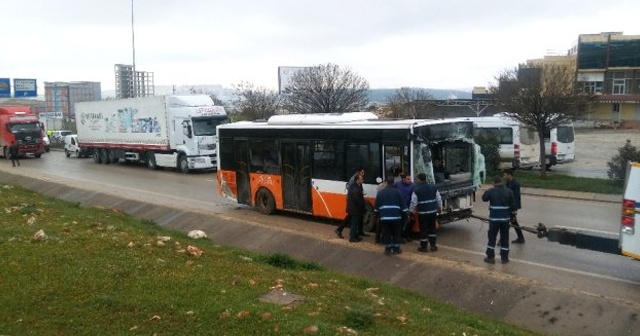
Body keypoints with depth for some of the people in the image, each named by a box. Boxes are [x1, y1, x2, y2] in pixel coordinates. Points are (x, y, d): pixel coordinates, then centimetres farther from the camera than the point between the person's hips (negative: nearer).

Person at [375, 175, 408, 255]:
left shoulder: (380, 193, 6)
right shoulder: (397, 192, 0)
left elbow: (376, 206, 11)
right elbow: (403, 205, 1)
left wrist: (378, 216, 20)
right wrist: (405, 215, 9)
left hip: (384, 217, 1)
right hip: (396, 217, -1)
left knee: (386, 234, 6)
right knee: (396, 233, 10)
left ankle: (388, 249, 8)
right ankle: (396, 249, 15)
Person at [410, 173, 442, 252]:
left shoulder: (416, 190, -12)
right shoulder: (433, 187, 2)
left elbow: (413, 203, -11)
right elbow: (439, 199, 9)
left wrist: (411, 210, 5)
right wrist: (440, 208, 24)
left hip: (422, 213, -4)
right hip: (433, 212, 4)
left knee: (423, 229, 5)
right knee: (432, 228, 16)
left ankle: (424, 247, 12)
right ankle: (433, 246, 20)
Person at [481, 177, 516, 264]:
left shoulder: (491, 191, -11)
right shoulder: (509, 191, -1)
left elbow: (484, 198, 7)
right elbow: (512, 205, 3)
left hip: (494, 218, -3)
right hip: (505, 218, 3)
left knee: (492, 237, 7)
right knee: (504, 238, 11)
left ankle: (490, 257, 9)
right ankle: (504, 257, 17)